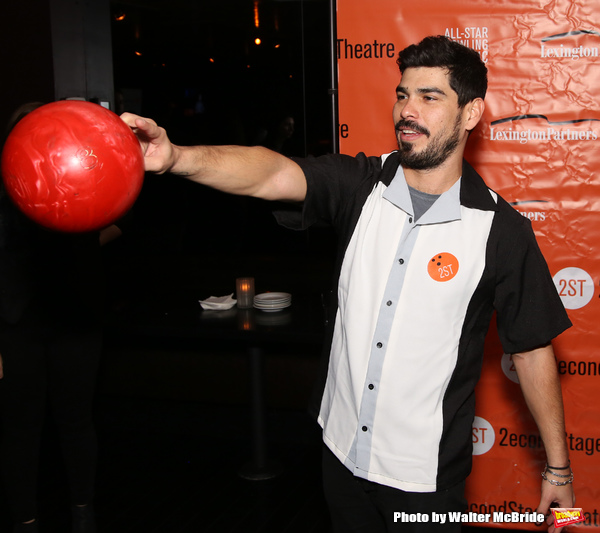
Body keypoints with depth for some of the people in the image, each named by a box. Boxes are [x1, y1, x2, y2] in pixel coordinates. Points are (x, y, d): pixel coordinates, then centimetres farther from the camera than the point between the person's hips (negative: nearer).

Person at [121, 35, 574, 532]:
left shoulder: (501, 230, -12)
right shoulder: (359, 185, -6)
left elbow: (532, 347, -5)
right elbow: (273, 173, -23)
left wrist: (558, 467, 1)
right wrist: (176, 157, -42)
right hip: (342, 451, 3)